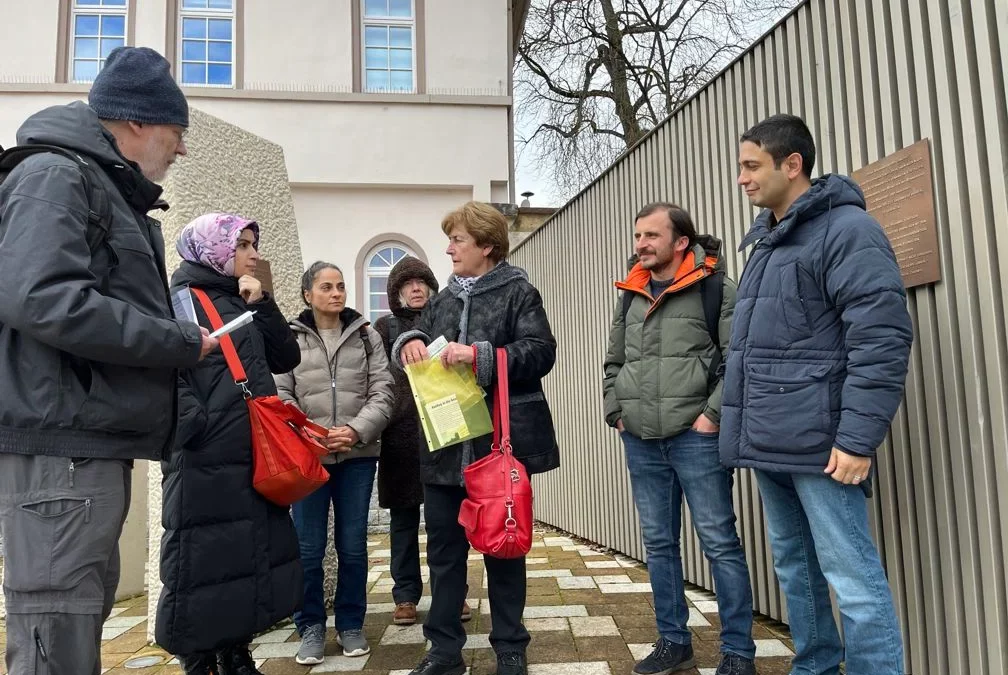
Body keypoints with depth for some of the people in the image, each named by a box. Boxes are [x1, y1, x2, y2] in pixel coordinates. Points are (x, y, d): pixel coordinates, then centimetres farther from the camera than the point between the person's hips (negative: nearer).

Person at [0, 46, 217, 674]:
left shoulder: (115, 193, 21)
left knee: (85, 619, 18)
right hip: (60, 440, -10)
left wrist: (176, 337, 9)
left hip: (96, 440, 10)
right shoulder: (55, 176, -9)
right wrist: (180, 342, -18)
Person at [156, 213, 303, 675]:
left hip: (256, 458, 8)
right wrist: (199, 426, -21)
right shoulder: (182, 299, -4)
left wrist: (263, 305, 2)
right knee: (203, 565, 2)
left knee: (255, 559, 13)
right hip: (206, 462, -8)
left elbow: (286, 359, 10)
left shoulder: (241, 303, 17)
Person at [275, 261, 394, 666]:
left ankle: (351, 624, 25)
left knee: (353, 546, 9)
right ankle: (311, 627, 23)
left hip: (357, 455, 1)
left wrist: (357, 431, -15)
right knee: (308, 547, 5)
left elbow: (382, 393, 0)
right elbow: (280, 397, -2)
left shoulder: (366, 336, 6)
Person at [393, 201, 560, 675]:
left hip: (501, 443, -5)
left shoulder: (518, 292, -3)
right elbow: (417, 338, 16)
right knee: (444, 550, 12)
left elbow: (540, 352, -13)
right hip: (445, 444, 5)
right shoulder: (442, 300, 15)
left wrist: (479, 355, -22)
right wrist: (410, 343, -7)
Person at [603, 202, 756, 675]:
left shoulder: (715, 287, -3)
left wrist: (714, 413, -13)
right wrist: (615, 414, 12)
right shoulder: (630, 297, 14)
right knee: (659, 543, 12)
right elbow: (614, 363, 21)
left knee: (719, 543, 1)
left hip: (695, 436, -5)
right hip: (641, 441, 6)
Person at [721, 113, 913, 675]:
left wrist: (858, 437, -21)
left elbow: (882, 339, -17)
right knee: (794, 566, 17)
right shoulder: (767, 240, 17)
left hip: (818, 440, -9)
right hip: (771, 439, 9)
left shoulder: (847, 230, -9)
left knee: (851, 576, -1)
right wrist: (742, 423, 19)